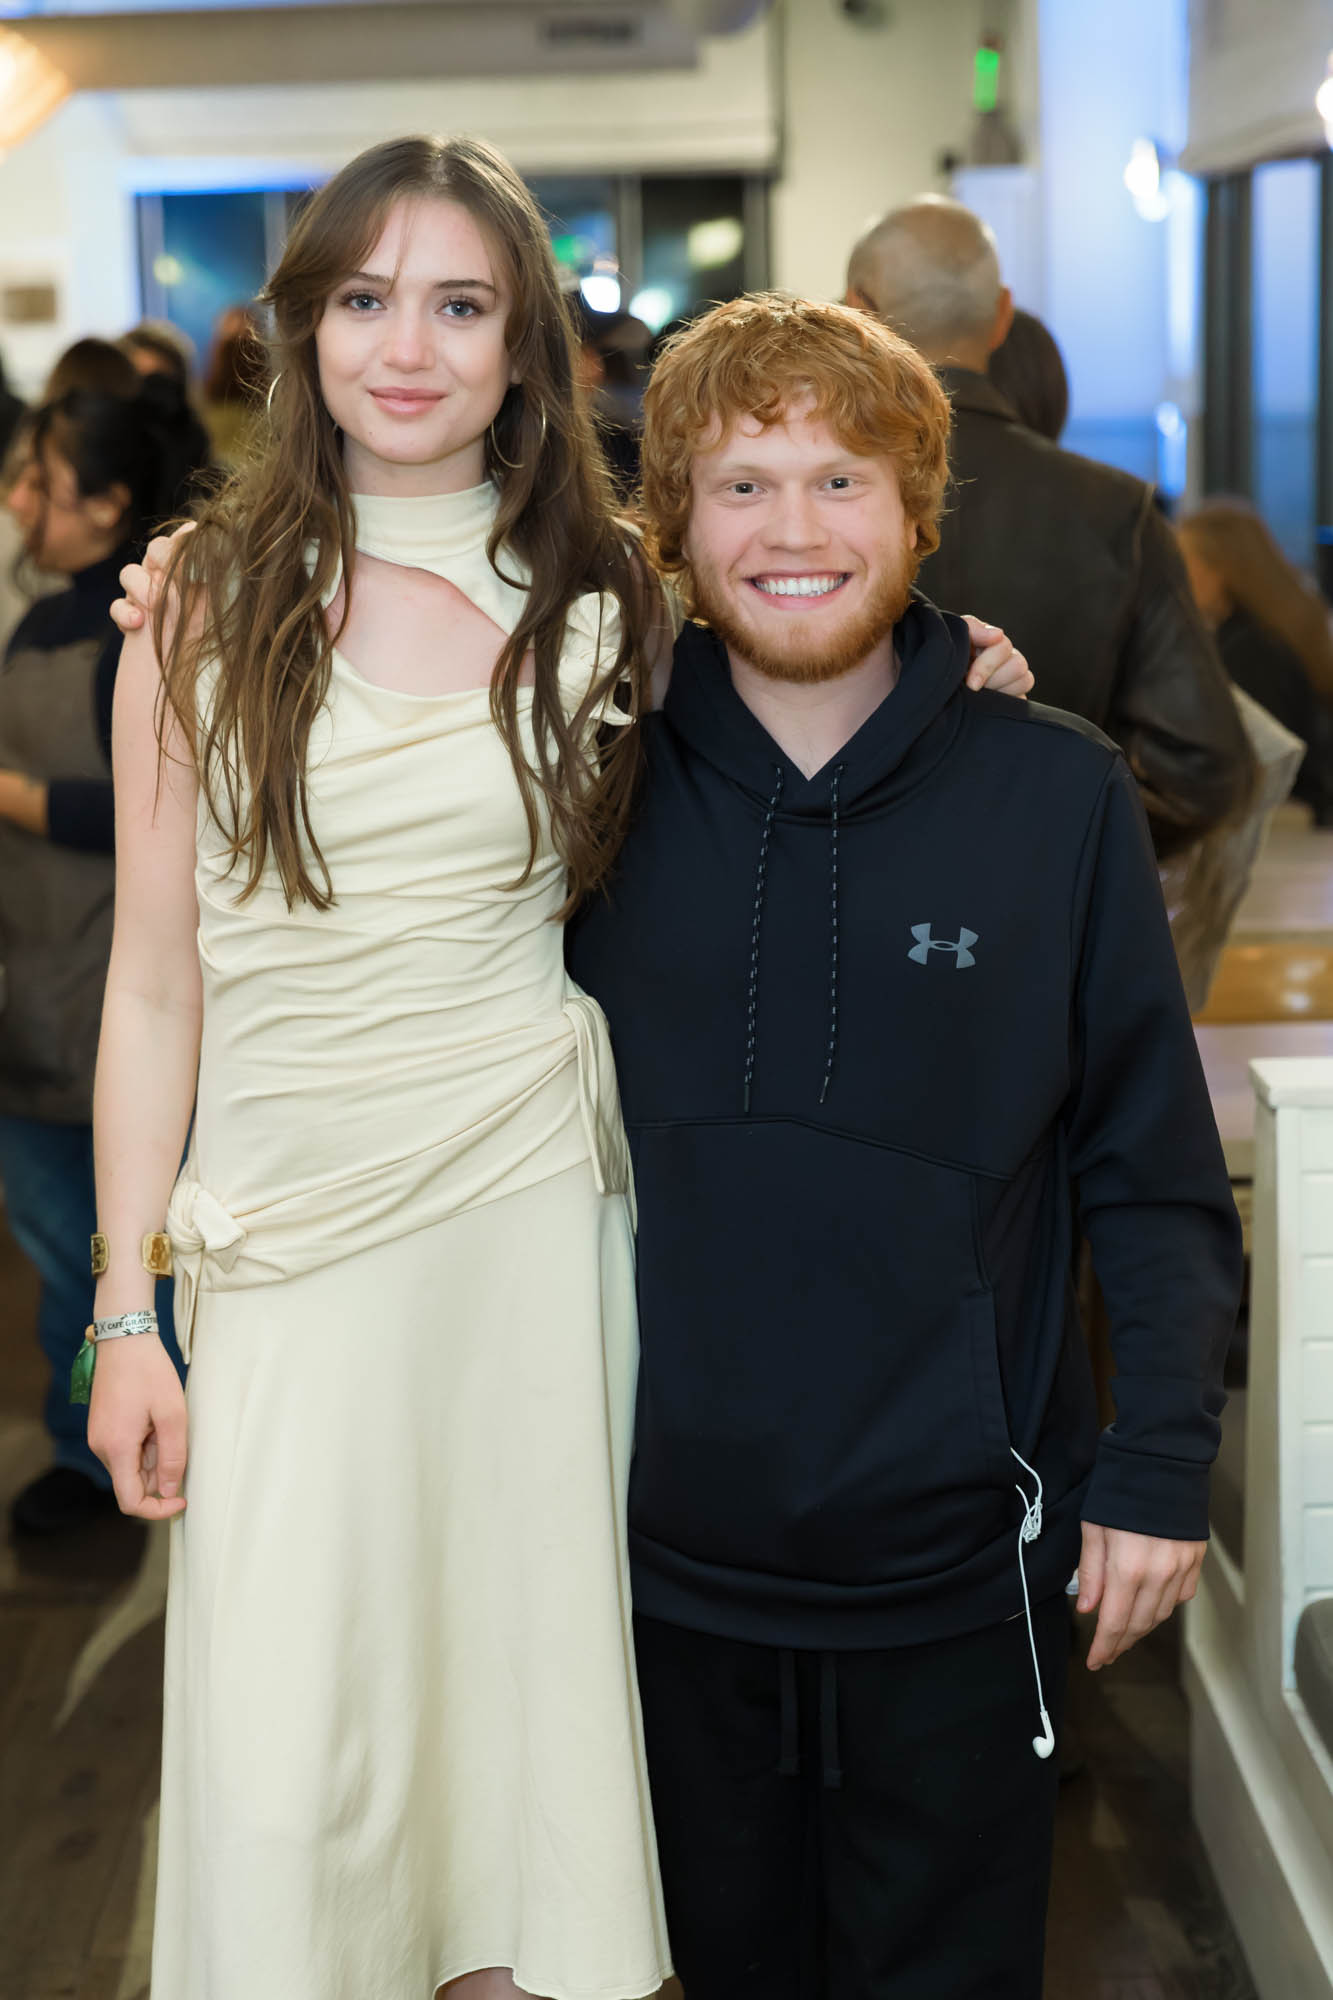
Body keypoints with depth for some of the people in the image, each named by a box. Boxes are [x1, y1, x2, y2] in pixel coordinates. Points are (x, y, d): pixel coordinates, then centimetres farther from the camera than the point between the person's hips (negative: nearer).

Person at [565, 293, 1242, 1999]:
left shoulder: (1057, 796, -5)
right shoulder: (610, 799, -1)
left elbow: (1154, 1170, -2)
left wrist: (1163, 1457, -7)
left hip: (961, 1551, -1)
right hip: (676, 1550, 2)